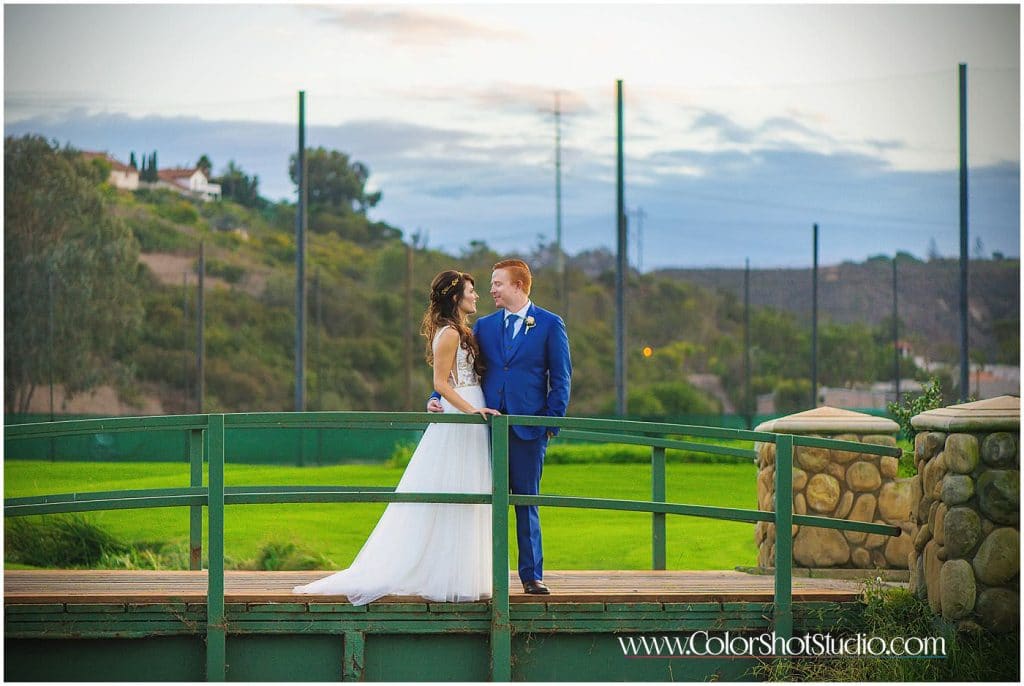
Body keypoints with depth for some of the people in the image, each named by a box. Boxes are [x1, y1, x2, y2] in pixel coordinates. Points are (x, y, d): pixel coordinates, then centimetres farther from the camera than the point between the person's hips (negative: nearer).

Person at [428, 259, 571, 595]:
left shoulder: (550, 324, 2)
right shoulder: (484, 325, 12)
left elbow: (561, 377, 1)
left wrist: (552, 420, -6)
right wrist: (438, 399, -1)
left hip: (528, 426, -3)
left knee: (526, 501, 2)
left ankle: (531, 575, 8)